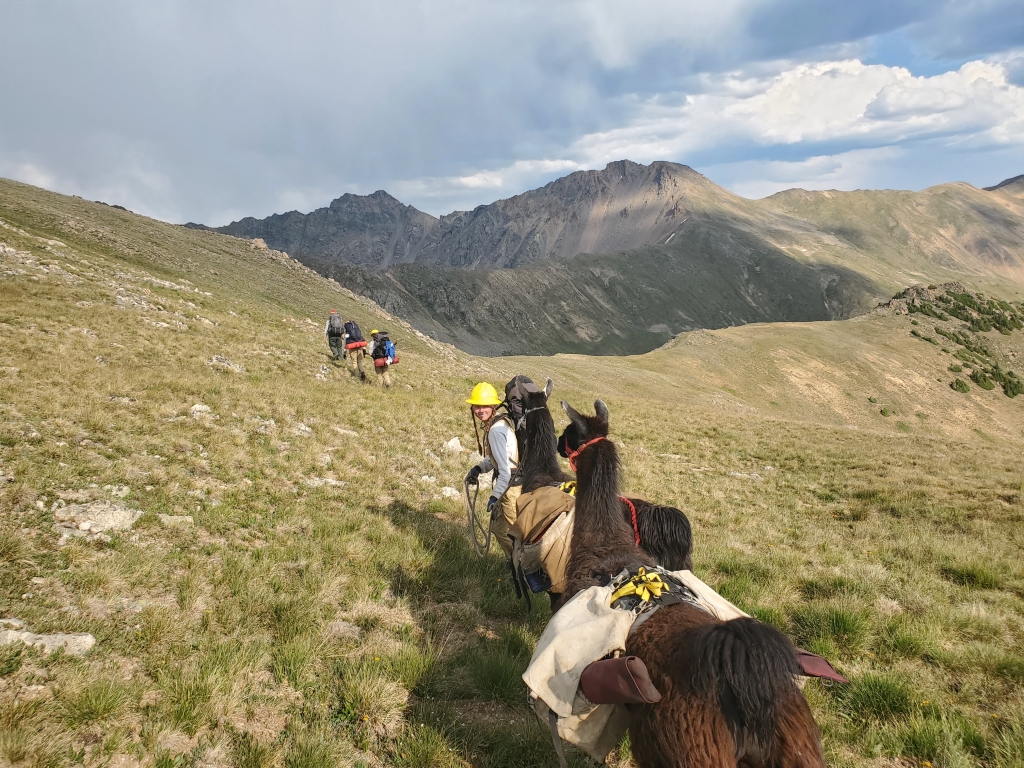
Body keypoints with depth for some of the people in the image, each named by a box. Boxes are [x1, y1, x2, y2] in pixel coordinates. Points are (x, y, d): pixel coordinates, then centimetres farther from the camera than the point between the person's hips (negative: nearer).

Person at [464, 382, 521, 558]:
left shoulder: (496, 430, -23)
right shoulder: (501, 419, 5)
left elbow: (505, 469, -24)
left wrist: (495, 497, -17)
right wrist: (479, 468, 5)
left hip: (512, 486, -10)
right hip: (512, 482, 10)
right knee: (498, 527, 23)